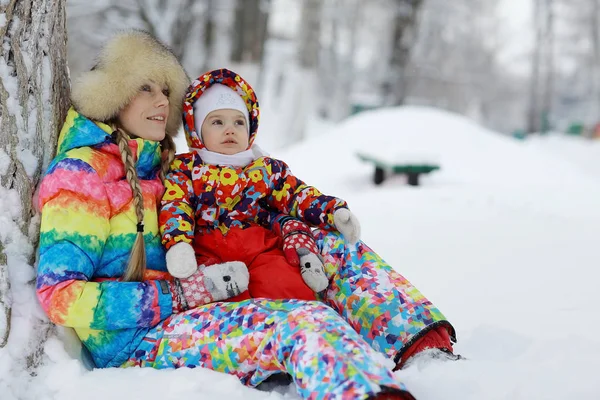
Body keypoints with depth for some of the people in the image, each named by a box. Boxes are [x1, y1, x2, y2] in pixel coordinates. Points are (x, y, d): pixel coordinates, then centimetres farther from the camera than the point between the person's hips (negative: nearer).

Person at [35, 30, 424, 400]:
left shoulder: (159, 166, 22)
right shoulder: (80, 173, -1)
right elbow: (59, 294, -9)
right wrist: (176, 296, -16)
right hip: (132, 342, -8)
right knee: (301, 324, -31)